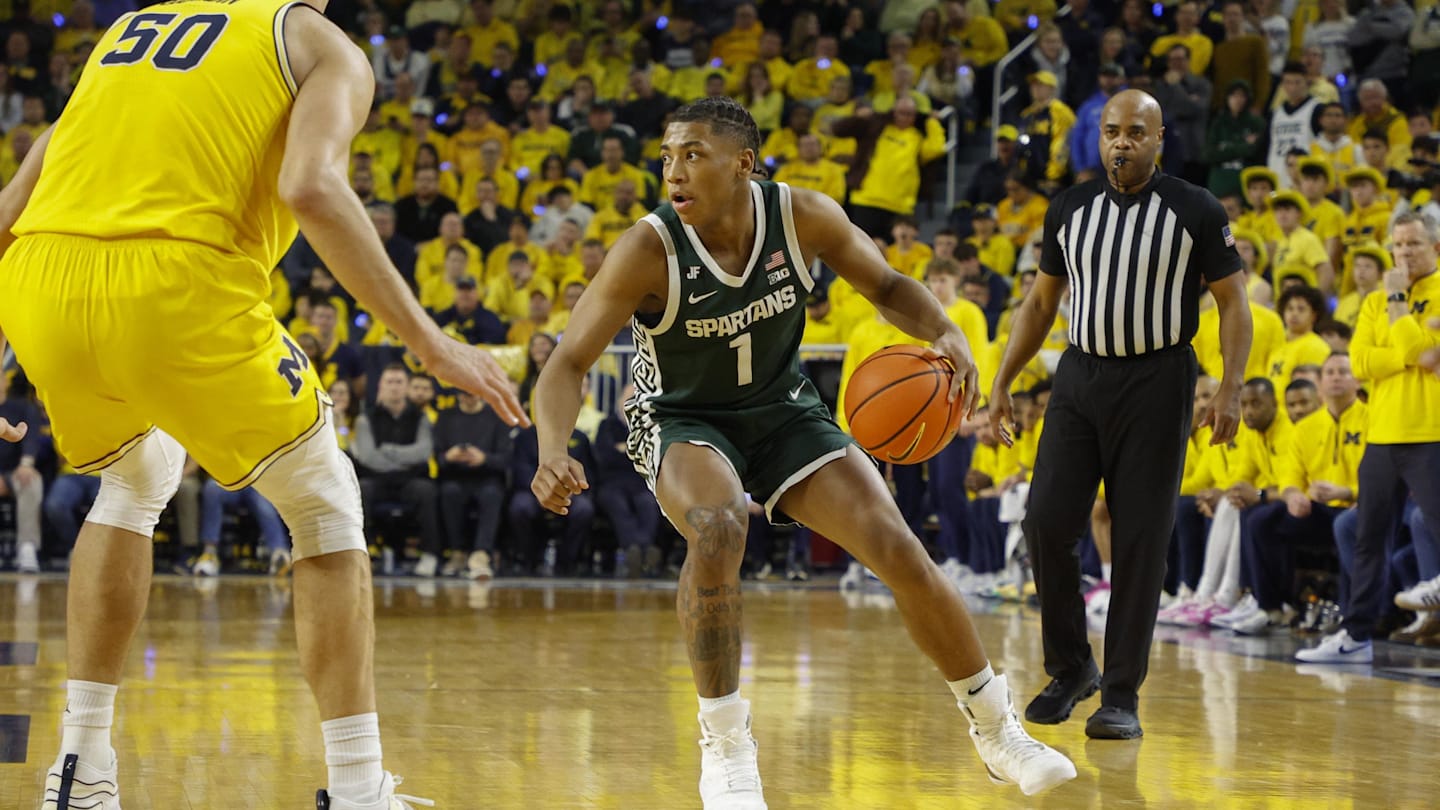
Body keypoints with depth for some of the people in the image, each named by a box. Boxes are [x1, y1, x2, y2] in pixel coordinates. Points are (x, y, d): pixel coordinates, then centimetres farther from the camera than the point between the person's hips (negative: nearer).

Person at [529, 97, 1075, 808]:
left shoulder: (804, 216, -18)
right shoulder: (648, 250, -26)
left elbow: (886, 286, -2)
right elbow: (568, 363, -26)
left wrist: (946, 333, -23)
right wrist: (553, 452, -46)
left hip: (783, 409, 3)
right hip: (683, 421, -3)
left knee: (898, 549, -7)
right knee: (717, 530, -36)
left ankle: (998, 733, 14)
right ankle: (724, 747, -21)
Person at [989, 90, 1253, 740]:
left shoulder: (1196, 211, -3)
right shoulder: (1069, 209, 8)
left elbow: (1233, 303, -2)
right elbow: (1041, 302, 16)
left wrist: (1230, 389, -14)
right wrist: (1002, 383, 10)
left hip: (1155, 381, -3)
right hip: (1080, 375, 3)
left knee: (1140, 541, -3)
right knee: (1046, 523, -6)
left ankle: (1122, 695, 4)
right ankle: (1070, 667, 12)